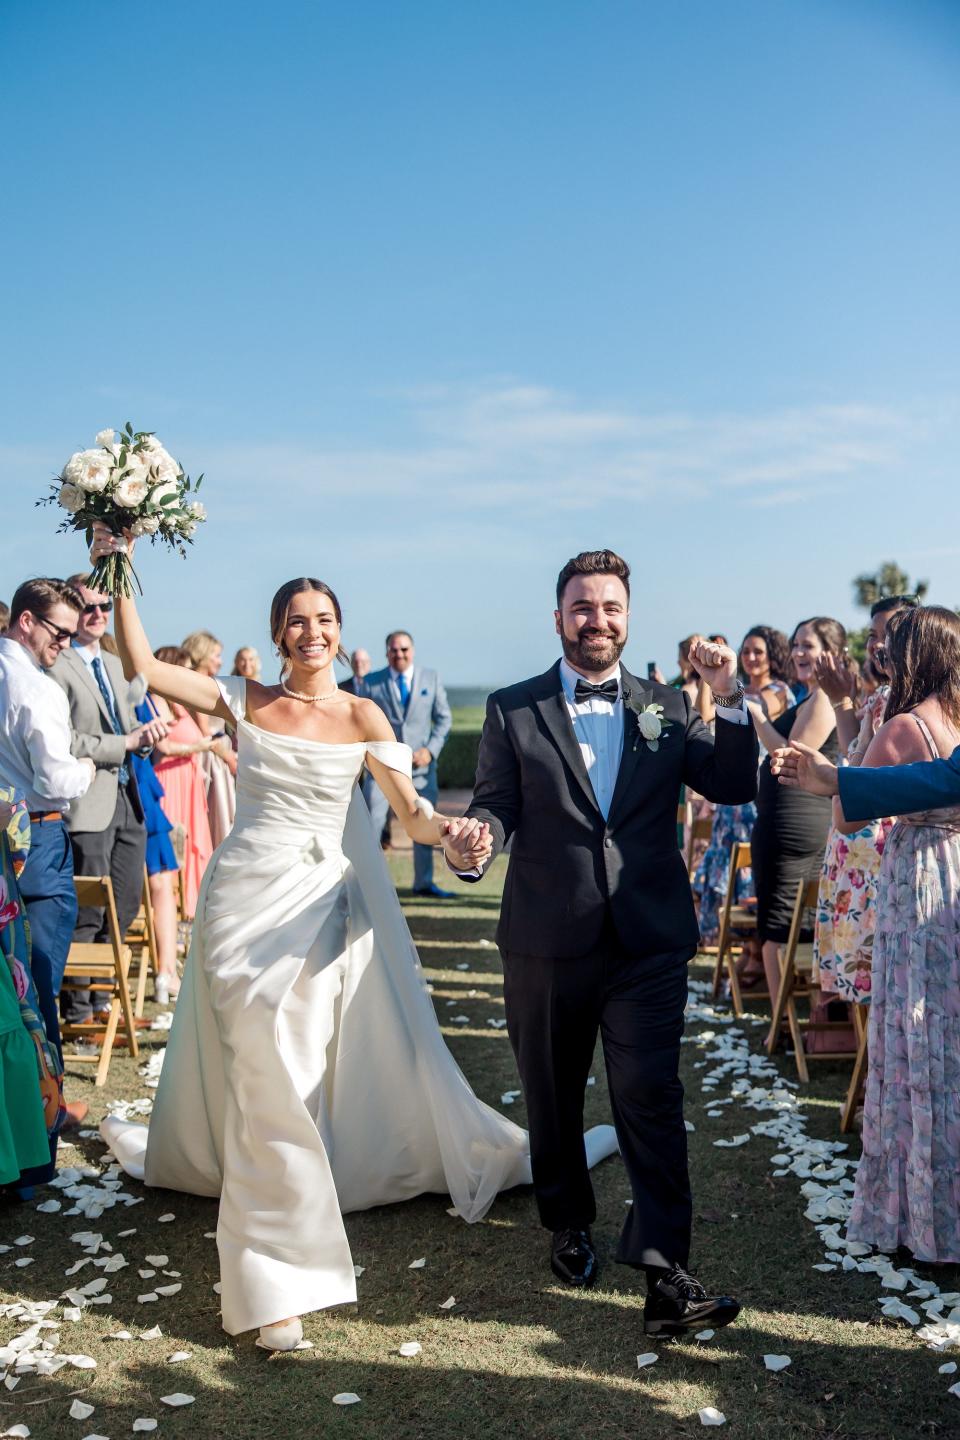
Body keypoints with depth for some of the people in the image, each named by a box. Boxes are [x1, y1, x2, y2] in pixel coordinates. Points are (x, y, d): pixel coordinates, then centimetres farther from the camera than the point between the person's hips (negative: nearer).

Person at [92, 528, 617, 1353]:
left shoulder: (362, 717, -1)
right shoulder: (248, 700, 2)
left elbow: (412, 812, -10)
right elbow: (143, 666, -1)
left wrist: (450, 833, -31)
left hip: (327, 900, 0)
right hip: (248, 897, 0)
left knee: (362, 1056, 8)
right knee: (266, 1073, -1)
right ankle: (280, 1279, 9)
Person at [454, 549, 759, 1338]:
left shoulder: (669, 707, 6)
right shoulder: (513, 710, 2)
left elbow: (734, 787, 1)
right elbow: (495, 805, -3)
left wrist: (730, 700, -12)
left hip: (648, 941, 0)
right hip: (546, 941, 1)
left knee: (652, 1097, -8)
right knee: (552, 1094, 17)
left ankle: (666, 1273, 0)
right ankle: (568, 1223, 40)